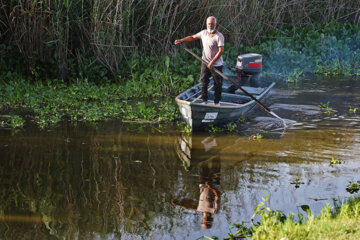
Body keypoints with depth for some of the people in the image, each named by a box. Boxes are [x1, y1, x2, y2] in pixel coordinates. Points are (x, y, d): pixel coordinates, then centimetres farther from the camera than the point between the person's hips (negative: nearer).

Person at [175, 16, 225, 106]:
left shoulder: (219, 36, -16)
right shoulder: (203, 33, 2)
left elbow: (221, 51, -21)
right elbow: (193, 37, 16)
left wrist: (212, 62, -23)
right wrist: (181, 40, 3)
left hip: (216, 64, -5)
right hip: (205, 63, 5)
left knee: (217, 84, 4)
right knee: (203, 82, 7)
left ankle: (217, 102, 17)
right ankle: (204, 101, 18)